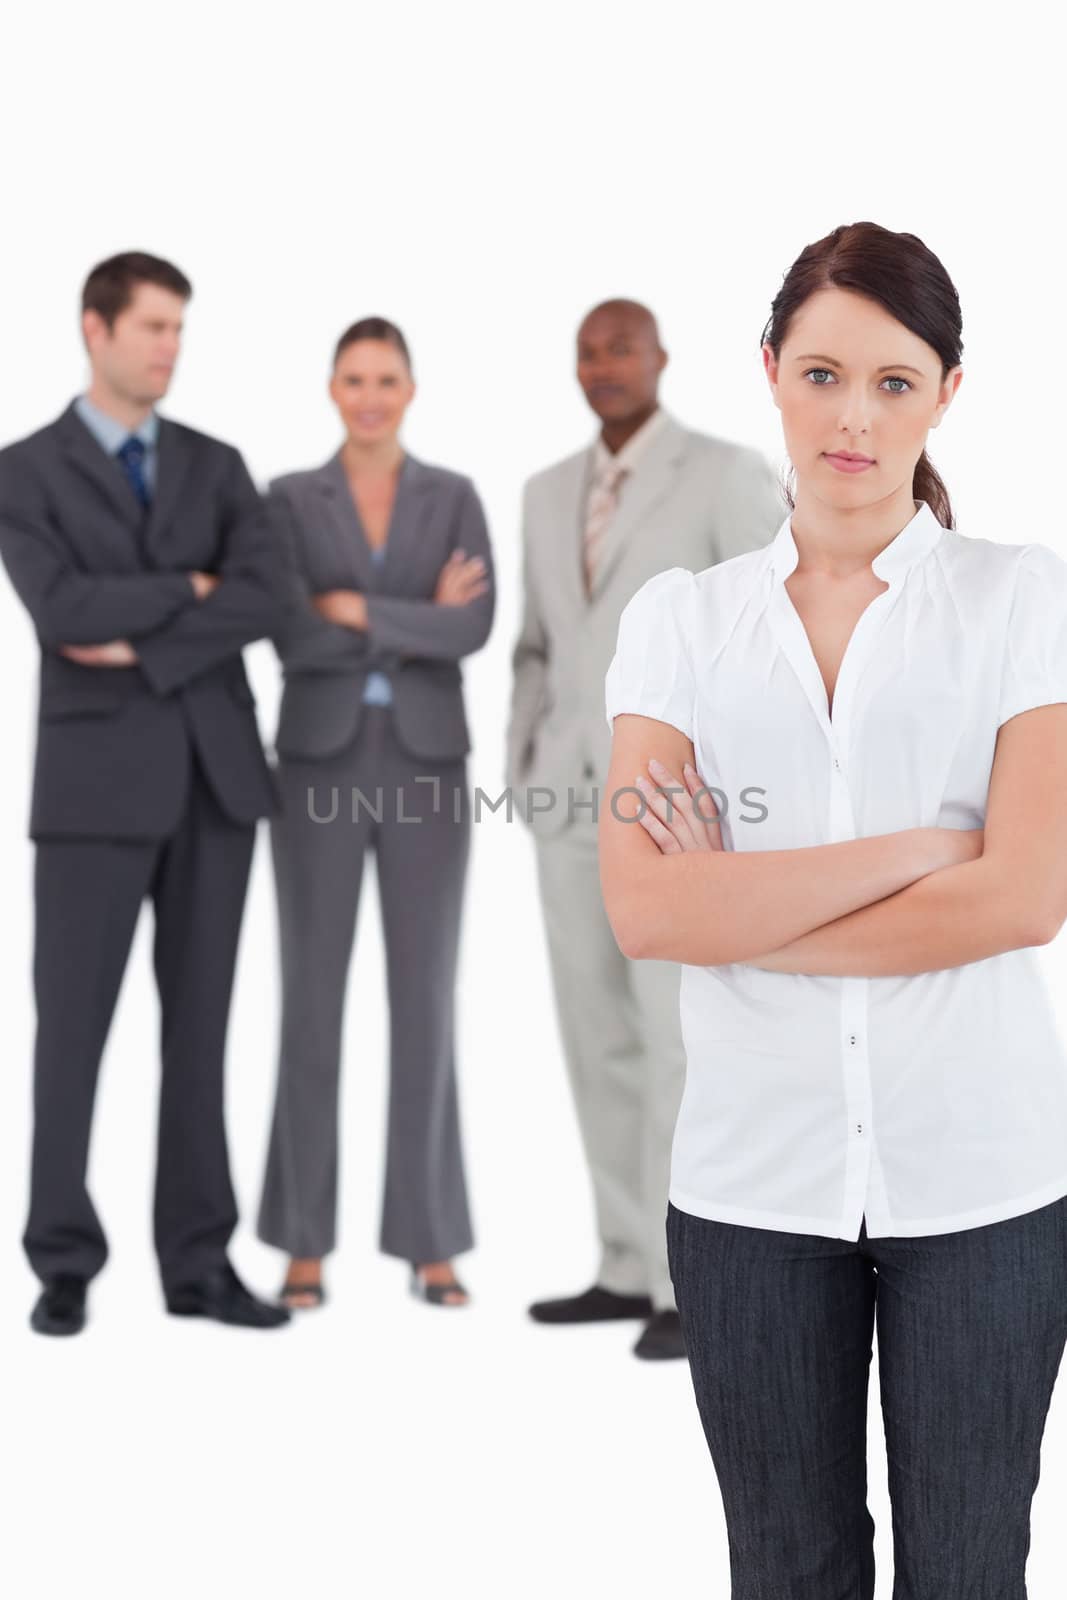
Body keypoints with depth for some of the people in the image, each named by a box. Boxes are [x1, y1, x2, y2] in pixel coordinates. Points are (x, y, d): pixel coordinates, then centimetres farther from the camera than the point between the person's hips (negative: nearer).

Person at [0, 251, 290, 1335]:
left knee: (198, 1023, 6)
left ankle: (197, 1263, 11)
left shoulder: (215, 466, 12)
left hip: (215, 771, 4)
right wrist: (189, 589, -7)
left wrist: (145, 647, -14)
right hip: (98, 775, -4)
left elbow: (262, 599, -5)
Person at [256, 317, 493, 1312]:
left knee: (425, 1002, 0)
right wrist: (420, 619, -10)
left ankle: (430, 1243, 8)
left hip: (425, 768, 1)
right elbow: (293, 638, -11)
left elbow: (475, 629, -10)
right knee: (312, 1002, 0)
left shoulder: (455, 499, 7)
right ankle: (304, 1244, 9)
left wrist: (358, 609, -14)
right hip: (320, 765, -1)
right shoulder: (288, 500, 4)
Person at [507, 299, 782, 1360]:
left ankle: (693, 1288, -3)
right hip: (575, 796, 7)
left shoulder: (729, 475, -5)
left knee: (680, 1039, -10)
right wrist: (525, 766, 7)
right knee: (599, 1038, 7)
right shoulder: (550, 495, 15)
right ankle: (634, 1267, 16)